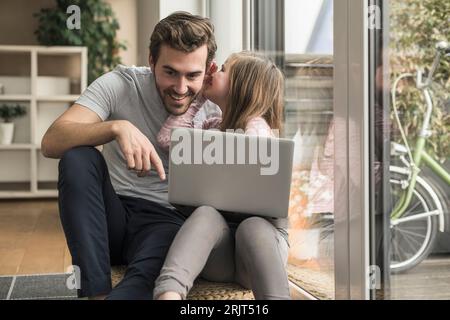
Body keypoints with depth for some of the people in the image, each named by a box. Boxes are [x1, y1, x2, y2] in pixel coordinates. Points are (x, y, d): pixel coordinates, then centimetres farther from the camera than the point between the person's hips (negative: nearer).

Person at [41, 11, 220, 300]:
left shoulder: (216, 110, -4)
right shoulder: (121, 84, -7)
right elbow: (51, 142, -20)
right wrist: (117, 127, -36)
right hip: (111, 214, 3)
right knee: (78, 159, -30)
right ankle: (98, 292, -29)